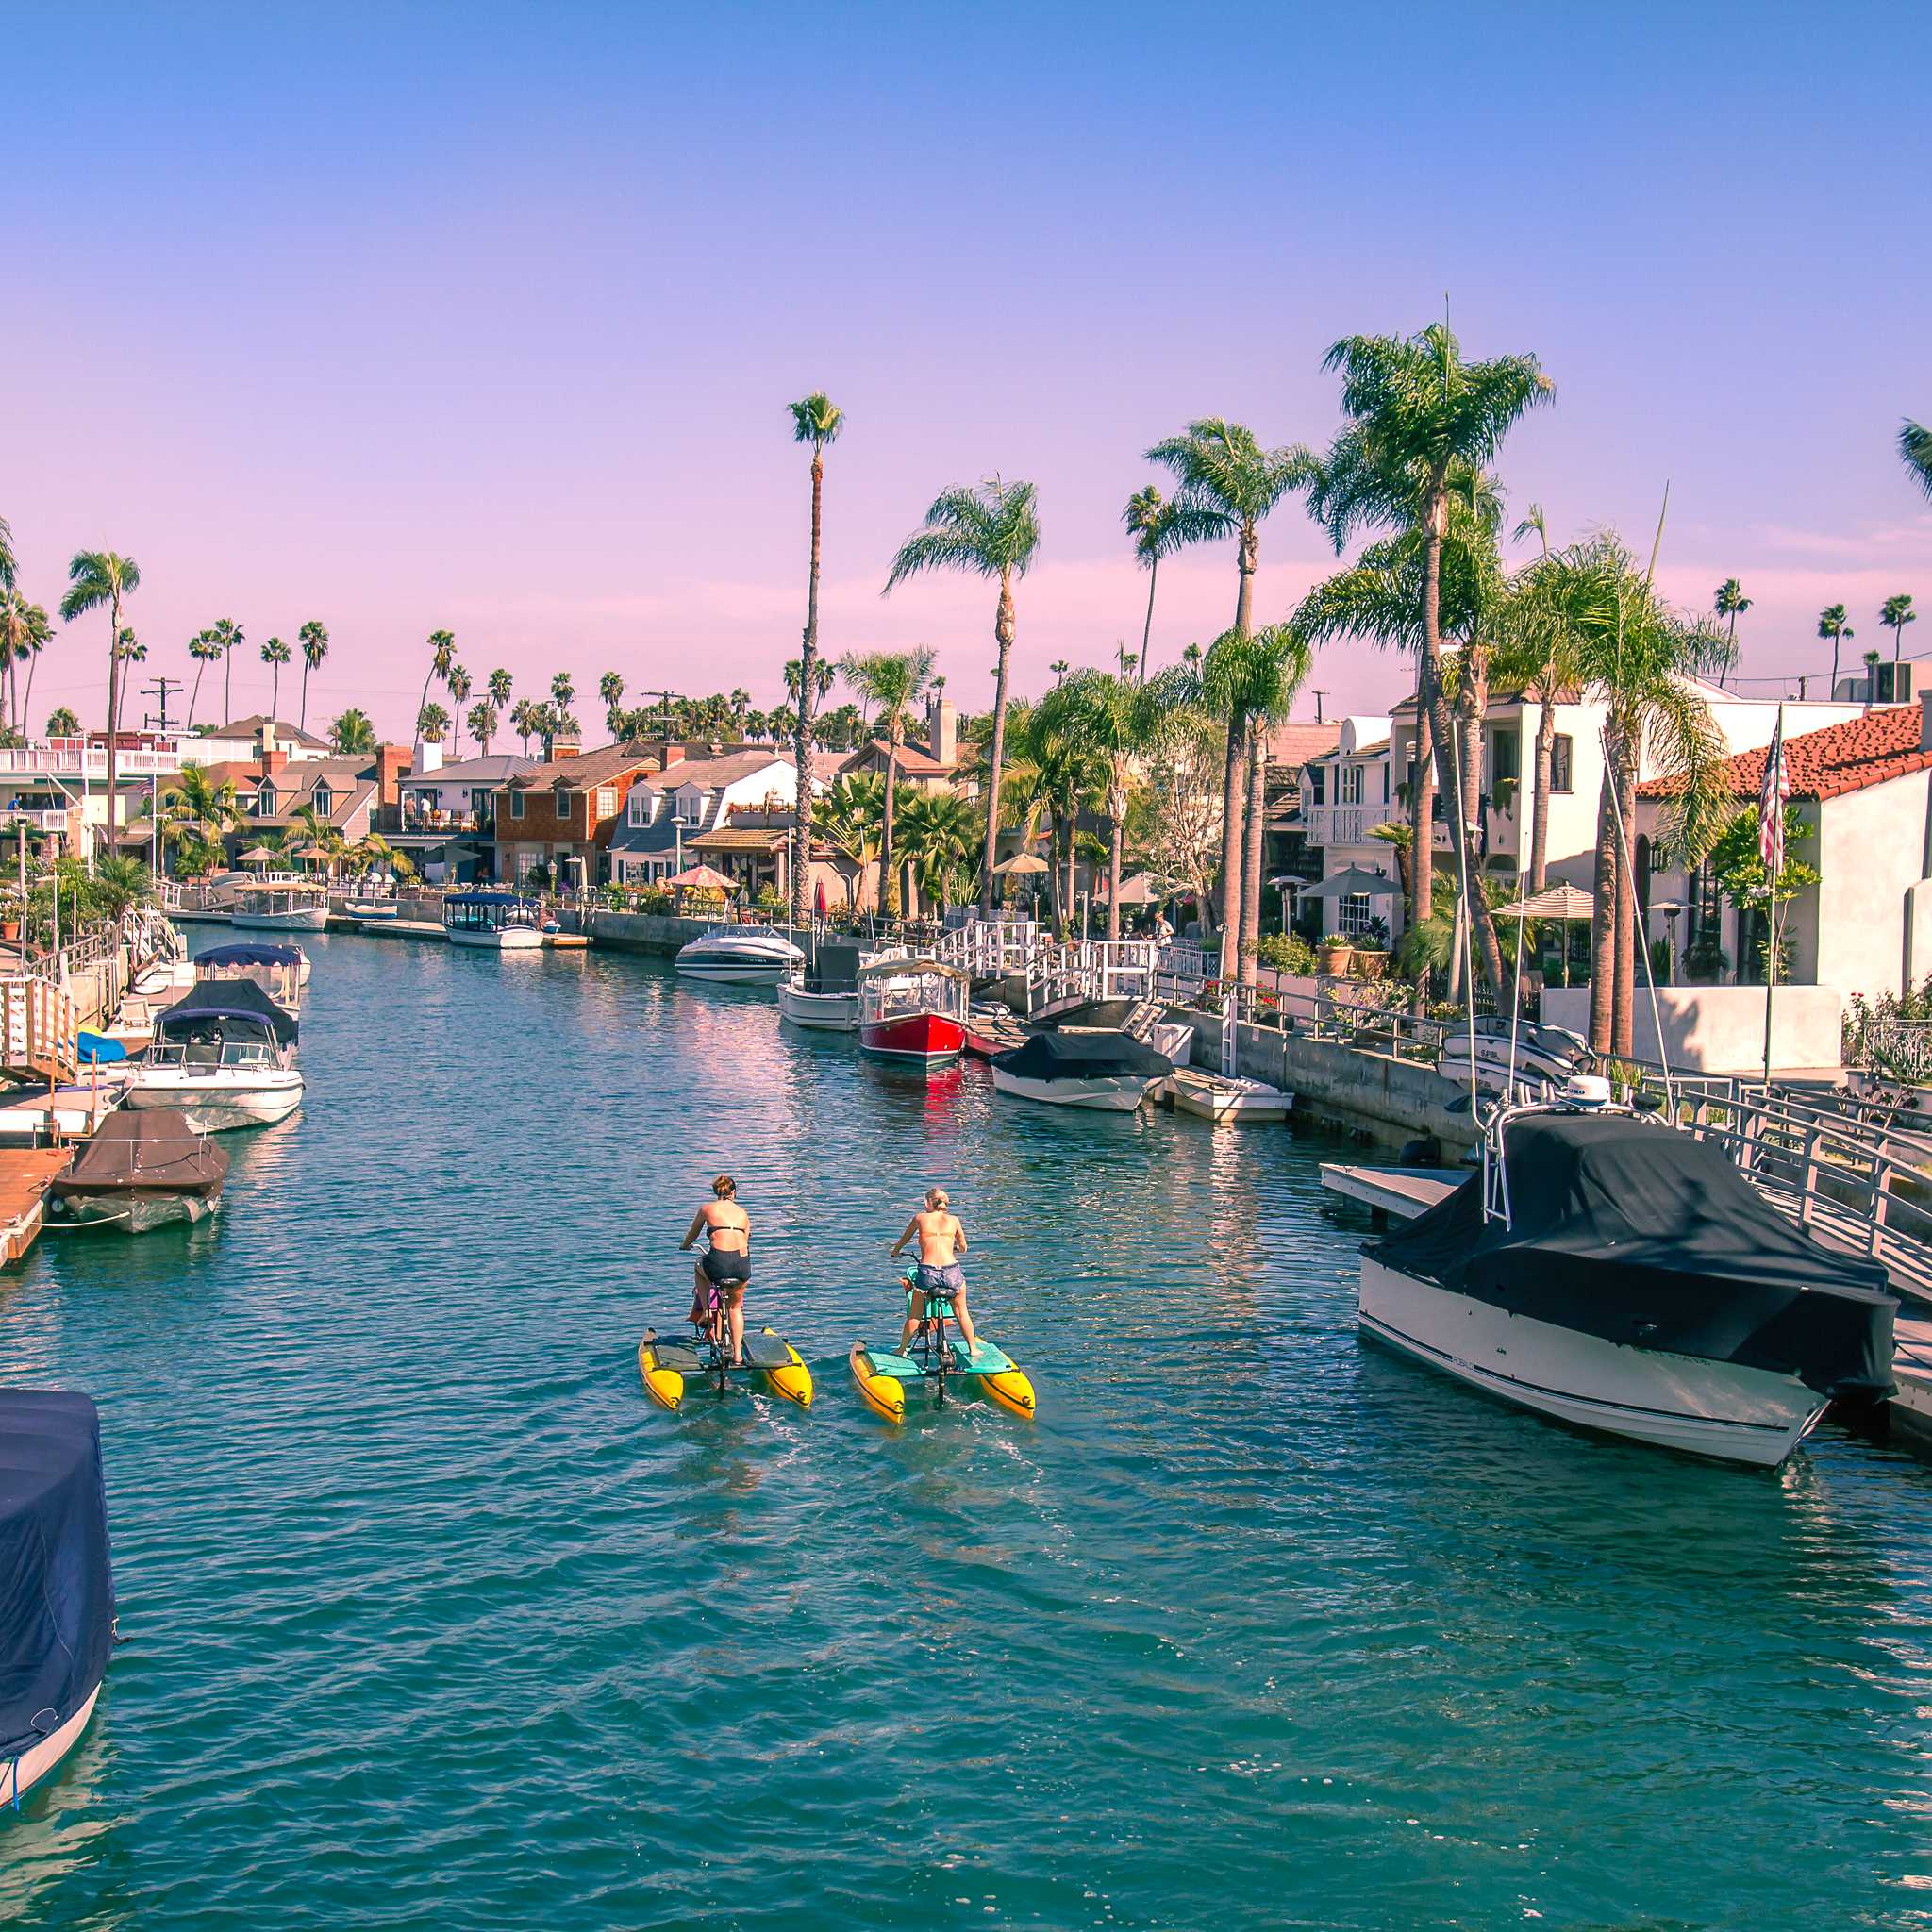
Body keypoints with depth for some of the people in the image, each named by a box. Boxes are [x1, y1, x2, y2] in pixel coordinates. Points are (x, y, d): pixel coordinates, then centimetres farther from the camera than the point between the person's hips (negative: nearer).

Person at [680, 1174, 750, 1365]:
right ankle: (737, 1354, 23)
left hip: (718, 1263, -3)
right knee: (735, 1307, 28)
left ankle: (705, 1311, 26)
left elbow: (692, 1234, 27)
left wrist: (684, 1245, 51)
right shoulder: (743, 1213, 20)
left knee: (700, 1267, 35)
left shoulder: (707, 1209, 12)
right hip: (743, 1265, 3)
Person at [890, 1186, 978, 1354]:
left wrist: (894, 1253, 45)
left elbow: (904, 1239, 25)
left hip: (927, 1273, 0)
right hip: (952, 1271, 1)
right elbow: (963, 1248, 23)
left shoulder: (920, 1218, 9)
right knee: (961, 1313, 20)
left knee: (914, 1315, 19)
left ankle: (903, 1349, 29)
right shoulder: (953, 1220, 11)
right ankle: (972, 1348, 26)